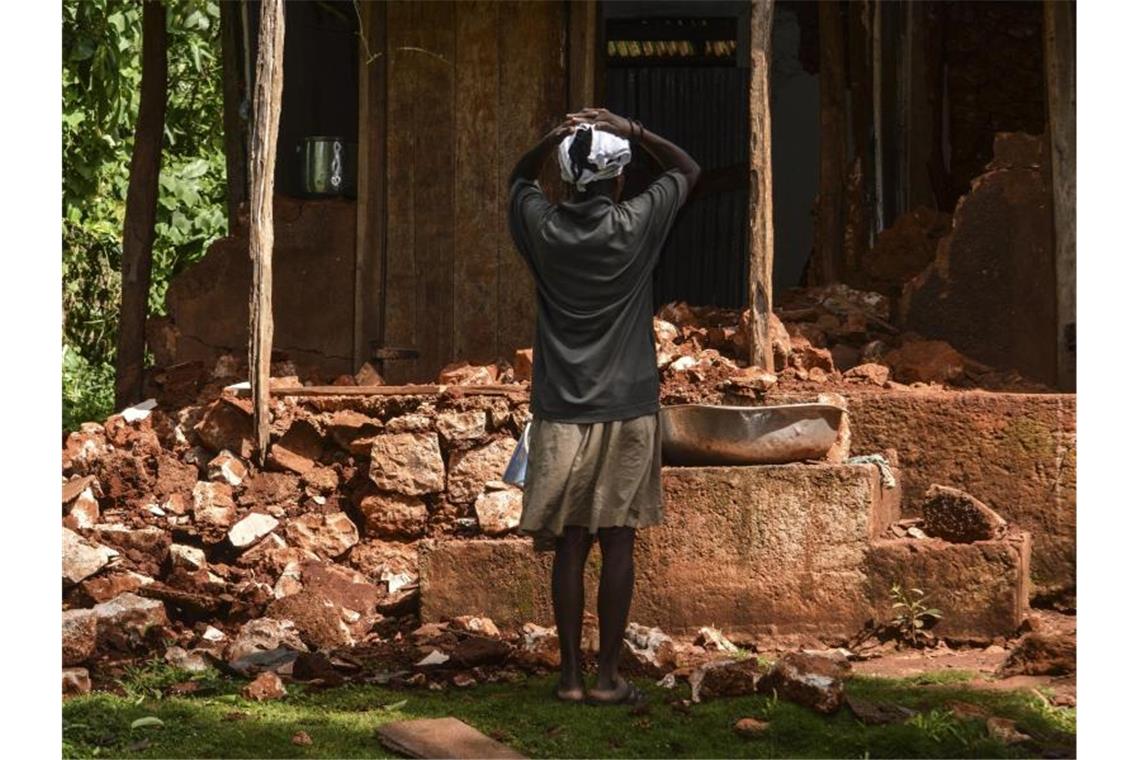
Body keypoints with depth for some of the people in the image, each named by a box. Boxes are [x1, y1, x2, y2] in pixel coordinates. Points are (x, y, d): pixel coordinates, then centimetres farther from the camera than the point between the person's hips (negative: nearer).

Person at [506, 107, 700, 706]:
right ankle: (607, 676, 6)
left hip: (562, 412, 2)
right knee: (618, 542, 3)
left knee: (570, 544, 5)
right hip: (626, 409, -2)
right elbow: (687, 169, 11)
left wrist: (552, 139, 4)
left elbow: (519, 180, 22)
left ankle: (570, 675, 8)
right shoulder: (635, 226, -6)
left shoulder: (542, 228, -2)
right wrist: (631, 131, -1)